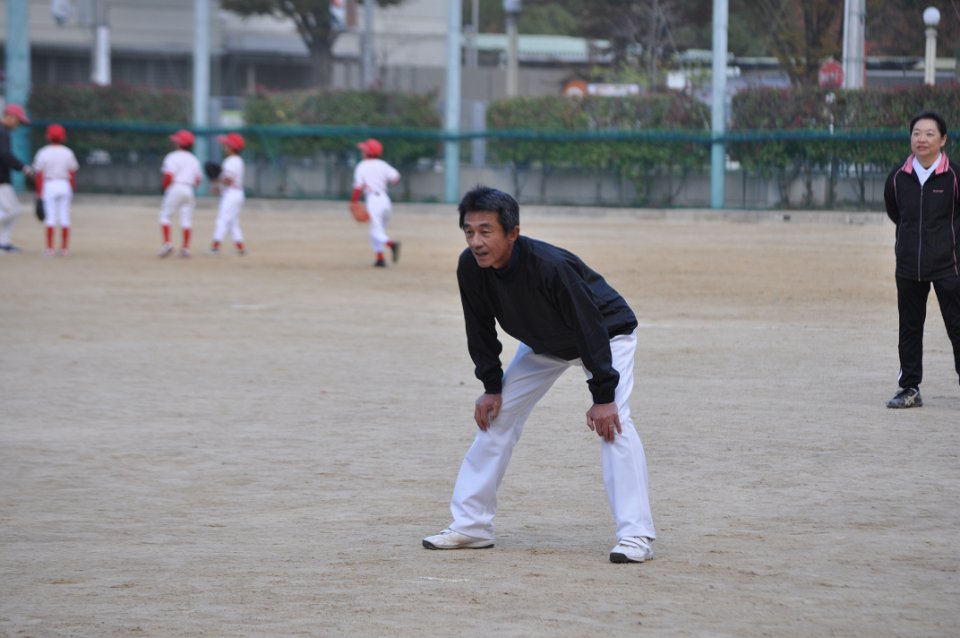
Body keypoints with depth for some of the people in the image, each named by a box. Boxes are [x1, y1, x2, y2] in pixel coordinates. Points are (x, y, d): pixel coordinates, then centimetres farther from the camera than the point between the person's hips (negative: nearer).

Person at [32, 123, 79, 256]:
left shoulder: (43, 153, -5)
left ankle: (50, 248, -5)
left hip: (49, 185, -2)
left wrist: (39, 192, -1)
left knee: (50, 217, -1)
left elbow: (39, 174, -6)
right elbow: (73, 173, 4)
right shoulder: (68, 153, 2)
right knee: (64, 217, 4)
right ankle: (64, 249, 4)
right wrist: (72, 189, 12)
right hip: (65, 185, 2)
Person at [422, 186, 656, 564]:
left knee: (612, 423, -24)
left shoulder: (551, 266, -40)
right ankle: (470, 526, 10)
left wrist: (602, 396, -33)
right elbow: (481, 329, -5)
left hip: (607, 333, -6)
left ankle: (636, 535, -23)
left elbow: (592, 329, -34)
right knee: (496, 416, 1)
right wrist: (491, 387, -5)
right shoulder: (470, 268, -23)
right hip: (542, 344, 6)